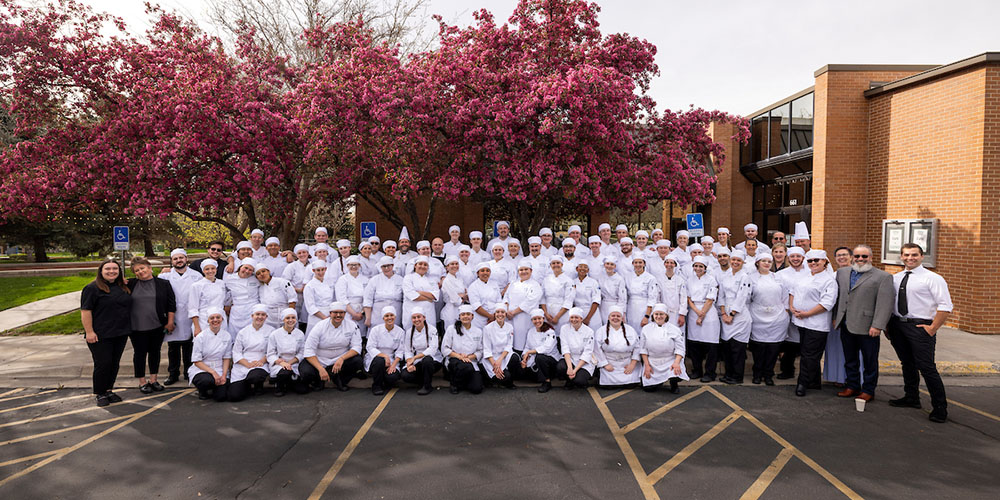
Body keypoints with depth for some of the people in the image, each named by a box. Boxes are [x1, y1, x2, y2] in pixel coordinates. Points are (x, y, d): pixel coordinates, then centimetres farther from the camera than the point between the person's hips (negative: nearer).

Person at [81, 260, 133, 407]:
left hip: (121, 334, 6)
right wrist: (89, 331, -16)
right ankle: (100, 394, 8)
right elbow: (85, 311, -12)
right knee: (103, 364, -4)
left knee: (115, 363, 10)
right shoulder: (92, 288, -8)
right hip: (101, 335, -6)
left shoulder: (124, 287, 11)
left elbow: (128, 305, 25)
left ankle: (108, 390, 21)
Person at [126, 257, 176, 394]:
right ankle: (142, 382, 17)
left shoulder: (163, 284, 1)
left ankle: (153, 380, 23)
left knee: (155, 352, 10)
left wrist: (170, 322, -1)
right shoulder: (130, 285, 2)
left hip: (157, 326, 1)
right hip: (137, 327, -1)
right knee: (140, 353, 6)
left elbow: (171, 304, 2)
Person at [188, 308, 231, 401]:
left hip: (219, 370, 3)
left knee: (221, 396, -20)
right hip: (201, 370, -2)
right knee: (207, 380, -38)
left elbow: (227, 358, 6)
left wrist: (224, 375, -10)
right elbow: (197, 361, -7)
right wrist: (213, 372, -18)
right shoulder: (201, 337, -7)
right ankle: (202, 392, 0)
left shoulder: (226, 336, 2)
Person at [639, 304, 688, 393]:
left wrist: (676, 363, -22)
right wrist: (647, 365, -4)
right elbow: (643, 349, 6)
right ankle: (659, 382, 24)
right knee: (648, 388, -12)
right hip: (652, 363, 2)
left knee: (677, 374, -32)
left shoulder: (675, 329, 0)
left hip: (670, 362, -1)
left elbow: (679, 349, -5)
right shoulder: (646, 329, 6)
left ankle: (673, 384, 7)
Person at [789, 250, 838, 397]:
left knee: (810, 355, -4)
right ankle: (814, 383, 24)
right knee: (807, 353, 14)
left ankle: (803, 383, 2)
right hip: (802, 323, 8)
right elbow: (793, 291, 19)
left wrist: (807, 313, -17)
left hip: (816, 324, -8)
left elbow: (827, 302, -17)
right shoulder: (804, 277, 15)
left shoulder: (828, 280, -9)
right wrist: (791, 306, 1)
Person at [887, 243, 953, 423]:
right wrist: (889, 324, 8)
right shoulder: (895, 278, 11)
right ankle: (911, 398, 32)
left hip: (920, 326, -6)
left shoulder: (932, 278, -6)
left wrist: (932, 328, -14)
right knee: (907, 364, 17)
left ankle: (940, 408, 2)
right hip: (898, 325, 6)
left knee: (926, 367, -8)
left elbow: (945, 306, -10)